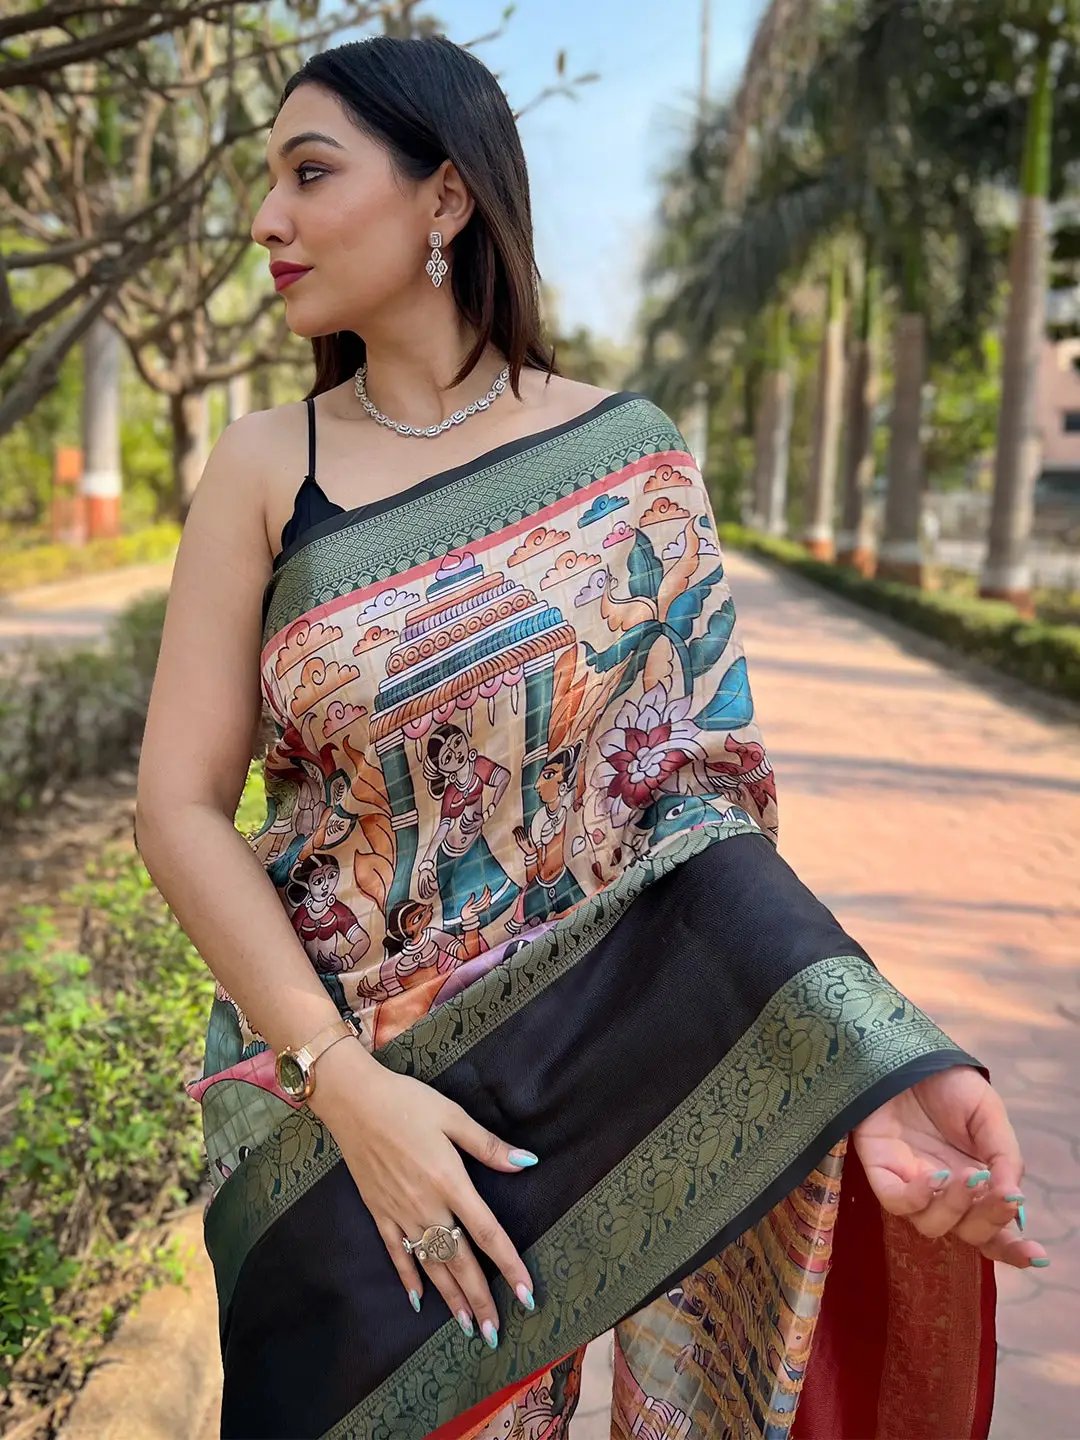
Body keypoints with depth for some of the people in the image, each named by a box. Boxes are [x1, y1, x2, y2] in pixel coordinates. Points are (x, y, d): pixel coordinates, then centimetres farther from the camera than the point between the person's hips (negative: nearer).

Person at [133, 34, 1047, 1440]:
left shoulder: (628, 455, -7)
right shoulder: (264, 467, -5)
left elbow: (696, 787, -10)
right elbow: (181, 807, -8)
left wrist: (870, 1057, -24)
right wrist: (344, 1085, -18)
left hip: (594, 1065, 0)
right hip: (327, 1085, 1)